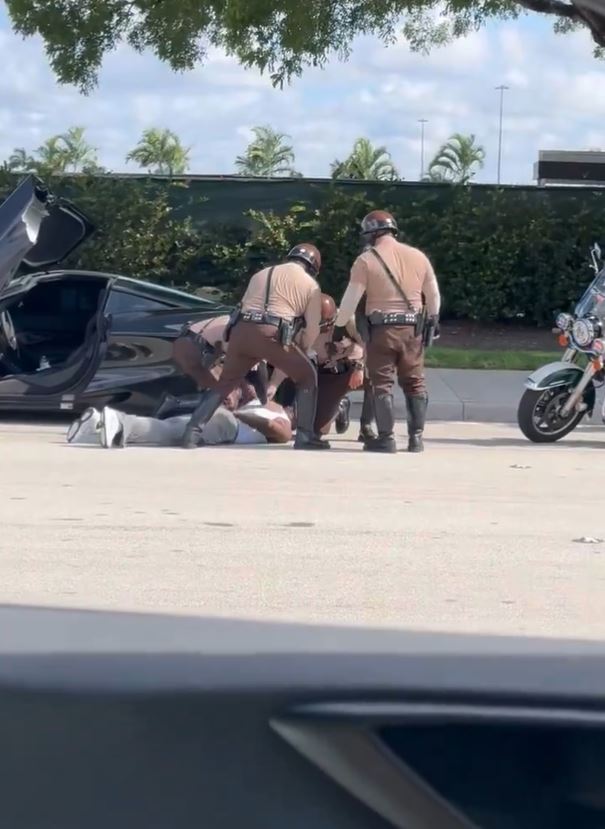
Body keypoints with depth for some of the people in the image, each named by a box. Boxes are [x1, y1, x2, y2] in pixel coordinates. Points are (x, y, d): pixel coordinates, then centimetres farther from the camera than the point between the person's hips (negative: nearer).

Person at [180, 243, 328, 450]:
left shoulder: (260, 275, 32)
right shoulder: (310, 284, 17)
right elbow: (313, 329, 8)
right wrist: (300, 351, 25)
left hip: (242, 330, 4)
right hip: (272, 334, -4)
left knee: (225, 382, 19)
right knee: (307, 377, 15)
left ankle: (193, 432, 8)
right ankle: (305, 436, 6)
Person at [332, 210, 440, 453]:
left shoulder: (366, 259, -5)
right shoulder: (418, 256, 7)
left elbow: (351, 298, -6)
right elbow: (433, 294, 15)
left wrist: (339, 326, 4)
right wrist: (433, 319, 28)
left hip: (382, 328, -4)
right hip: (412, 328, 4)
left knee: (382, 384, 3)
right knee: (415, 383, 12)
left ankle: (386, 438, -1)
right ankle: (416, 437, 12)